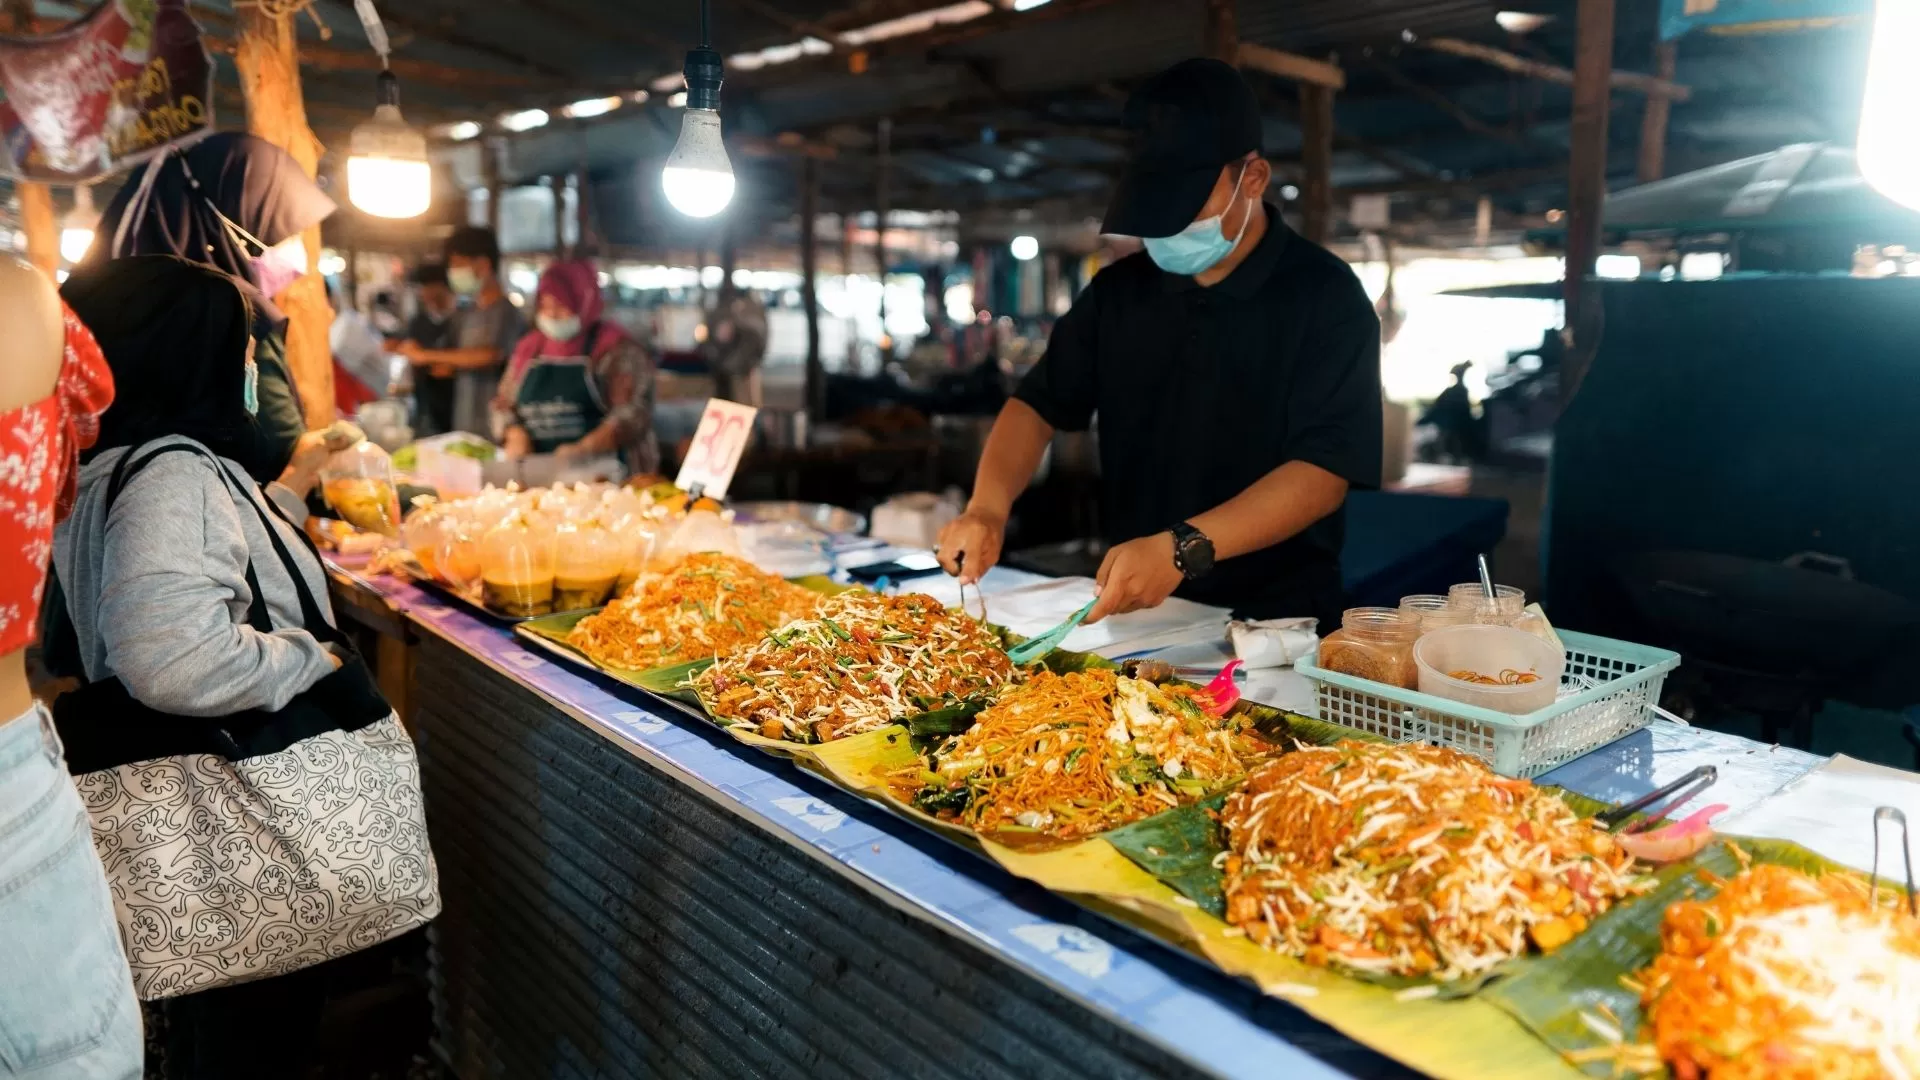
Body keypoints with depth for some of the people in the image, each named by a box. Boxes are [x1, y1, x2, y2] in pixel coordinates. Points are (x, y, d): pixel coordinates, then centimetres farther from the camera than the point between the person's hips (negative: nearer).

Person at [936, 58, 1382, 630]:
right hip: (1128, 611, 4)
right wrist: (988, 506, -9)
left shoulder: (1326, 297, -6)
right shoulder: (1118, 290, 9)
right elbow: (1038, 403, 11)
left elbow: (1325, 470, -16)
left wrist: (1184, 549, -28)